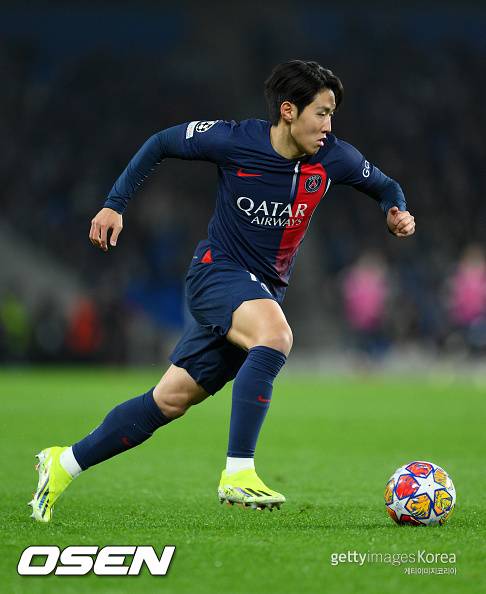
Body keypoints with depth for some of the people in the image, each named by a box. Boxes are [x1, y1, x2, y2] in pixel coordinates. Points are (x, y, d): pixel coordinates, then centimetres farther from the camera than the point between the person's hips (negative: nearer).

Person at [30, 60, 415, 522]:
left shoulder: (333, 158, -5)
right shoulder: (233, 140, -14)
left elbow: (384, 186, 14)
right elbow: (160, 144, 2)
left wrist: (397, 212, -8)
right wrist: (115, 204, -2)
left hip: (264, 291, 5)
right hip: (217, 271, -5)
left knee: (171, 400, 6)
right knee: (276, 337, -35)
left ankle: (63, 465, 20)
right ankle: (237, 474, -35)